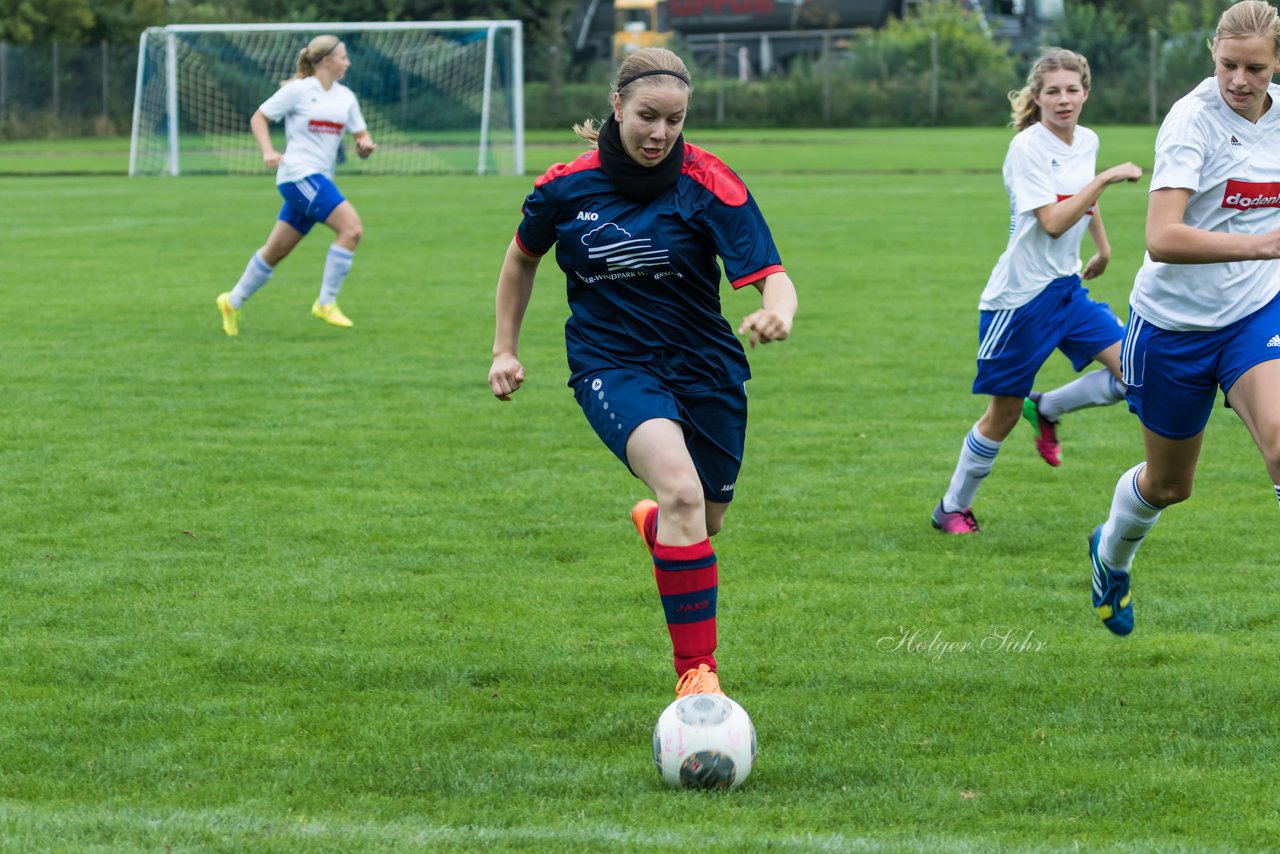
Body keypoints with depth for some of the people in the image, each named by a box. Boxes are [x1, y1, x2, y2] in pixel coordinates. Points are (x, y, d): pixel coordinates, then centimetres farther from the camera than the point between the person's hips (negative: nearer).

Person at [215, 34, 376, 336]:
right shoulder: (297, 91, -5)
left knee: (276, 250, 13)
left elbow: (361, 134, 17)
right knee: (351, 228, -20)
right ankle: (326, 303, -14)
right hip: (298, 174, -8)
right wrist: (268, 152, -15)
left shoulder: (345, 97, 13)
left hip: (319, 181, 8)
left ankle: (233, 302, 28)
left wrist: (365, 145, -7)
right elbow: (259, 118, 1)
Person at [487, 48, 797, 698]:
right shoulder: (567, 186, -7)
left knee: (707, 521, 16)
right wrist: (504, 350, 13)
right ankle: (696, 670, -24)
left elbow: (770, 274, -20)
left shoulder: (709, 184, -13)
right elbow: (522, 257, 14)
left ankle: (651, 521, 57)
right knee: (681, 492, -28)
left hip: (705, 365, 2)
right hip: (611, 366, -2)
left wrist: (778, 311, -42)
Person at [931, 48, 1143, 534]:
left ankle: (1047, 410, 15)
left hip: (1066, 286, 7)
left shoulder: (1087, 141, 5)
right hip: (1021, 295, -7)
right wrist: (1106, 179, -28)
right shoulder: (1027, 148, -17)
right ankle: (953, 507, 21)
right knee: (1003, 414, 2)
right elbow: (1053, 222, -26)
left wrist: (1103, 247, 31)